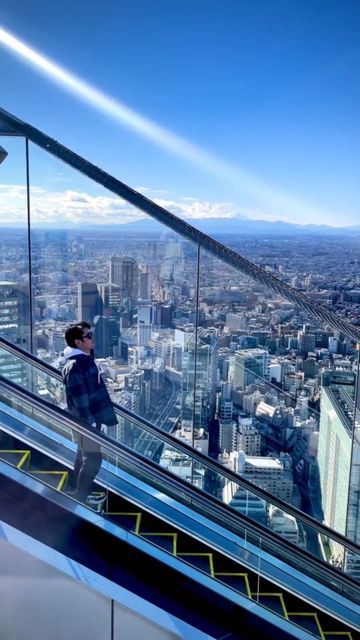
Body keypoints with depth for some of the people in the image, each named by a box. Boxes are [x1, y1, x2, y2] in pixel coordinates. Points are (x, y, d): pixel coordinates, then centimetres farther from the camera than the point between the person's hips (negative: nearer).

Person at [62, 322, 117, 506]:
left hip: (92, 416, 10)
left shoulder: (85, 358, 6)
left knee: (83, 456, 20)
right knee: (92, 459, 1)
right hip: (86, 420, -10)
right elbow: (79, 399, -25)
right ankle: (81, 498, 16)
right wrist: (90, 422, -21)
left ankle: (80, 493, 35)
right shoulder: (74, 367, -25)